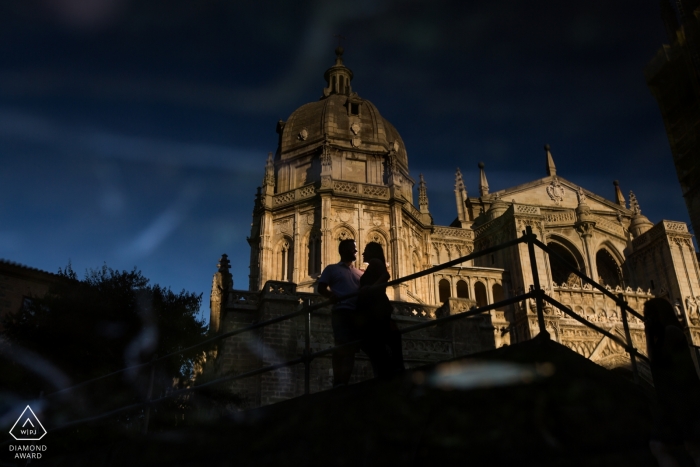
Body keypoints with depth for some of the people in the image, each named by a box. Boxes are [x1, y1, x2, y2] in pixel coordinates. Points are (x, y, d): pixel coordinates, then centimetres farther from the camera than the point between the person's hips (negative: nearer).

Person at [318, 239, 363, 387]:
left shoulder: (360, 273, 26)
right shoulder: (332, 269, 14)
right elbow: (321, 288, 3)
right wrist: (333, 296, -16)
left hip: (358, 313, 5)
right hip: (342, 311, -5)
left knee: (351, 348, 0)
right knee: (343, 347, -14)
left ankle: (344, 382, 2)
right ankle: (339, 383, -15)